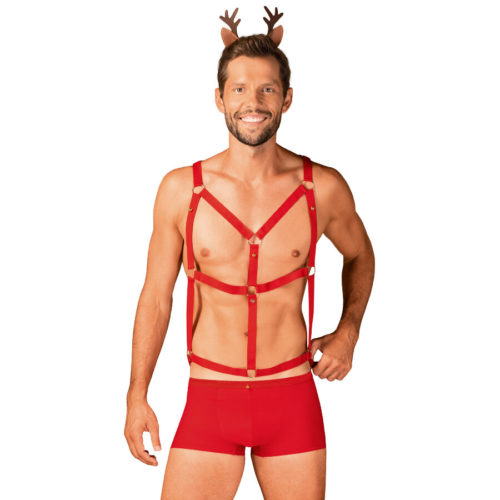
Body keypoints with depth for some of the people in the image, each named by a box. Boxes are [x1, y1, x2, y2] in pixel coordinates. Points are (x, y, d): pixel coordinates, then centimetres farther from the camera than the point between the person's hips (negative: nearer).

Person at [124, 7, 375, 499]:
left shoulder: (323, 188, -3)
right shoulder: (181, 189, -4)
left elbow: (359, 255, 18)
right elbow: (156, 296, 4)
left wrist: (348, 330, 5)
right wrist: (137, 396, 4)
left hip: (292, 400, 1)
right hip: (209, 400, -1)